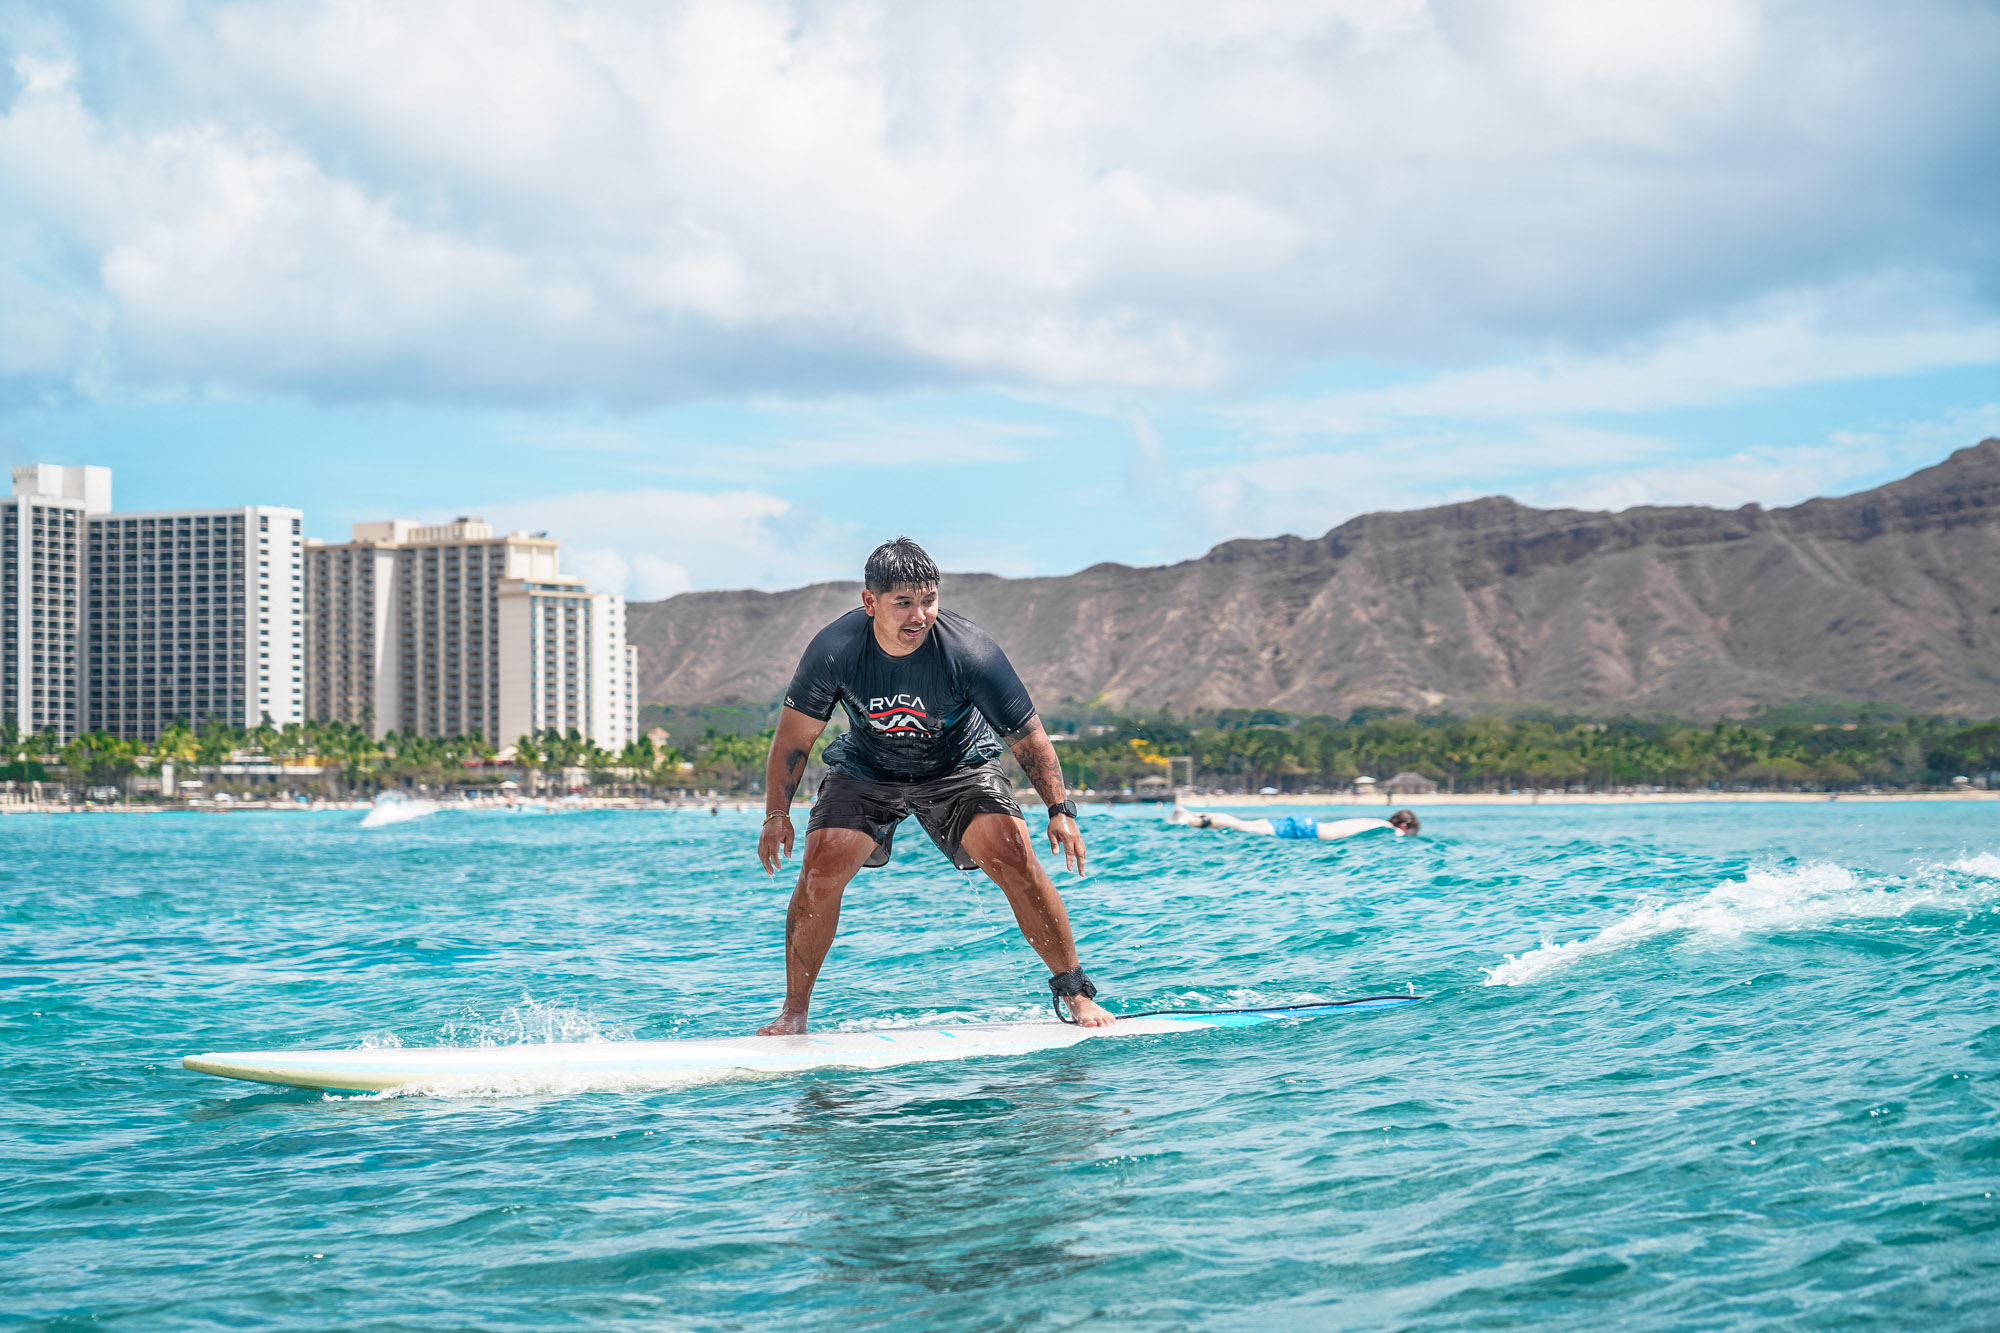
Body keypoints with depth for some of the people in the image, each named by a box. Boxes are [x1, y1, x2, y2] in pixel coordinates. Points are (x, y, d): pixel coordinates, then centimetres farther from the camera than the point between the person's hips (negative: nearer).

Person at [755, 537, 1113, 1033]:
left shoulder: (970, 652, -30)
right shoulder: (834, 650, -26)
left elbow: (1027, 736, -19)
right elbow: (795, 737, -11)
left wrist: (1060, 811, -26)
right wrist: (777, 814, -16)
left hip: (960, 766, -1)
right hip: (866, 769, 1)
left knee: (1014, 857, -21)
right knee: (821, 867, -18)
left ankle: (1075, 993, -5)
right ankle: (793, 1015, -2)